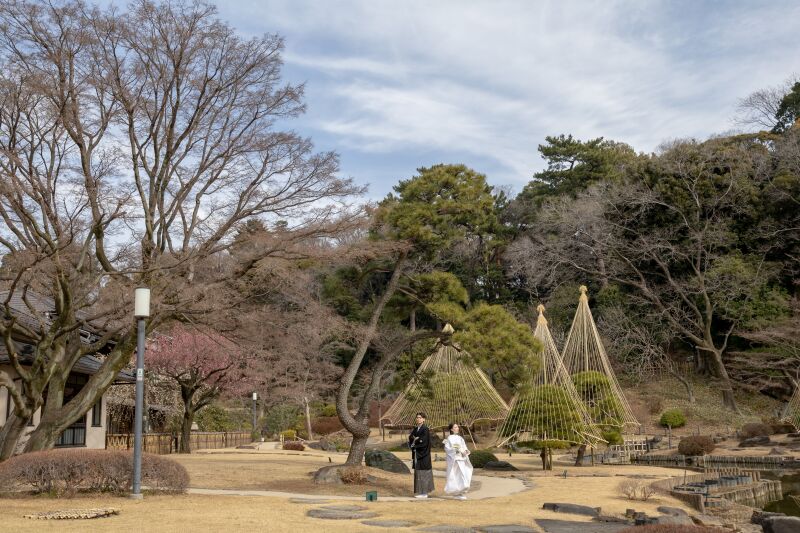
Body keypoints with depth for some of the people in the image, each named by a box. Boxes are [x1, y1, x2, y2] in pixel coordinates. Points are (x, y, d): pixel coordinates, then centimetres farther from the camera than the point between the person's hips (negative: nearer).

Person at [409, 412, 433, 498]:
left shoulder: (425, 429, -11)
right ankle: (420, 491, 14)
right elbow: (410, 438, 5)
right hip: (416, 453, 8)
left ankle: (424, 492, -2)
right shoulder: (415, 429, 13)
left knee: (422, 472, -6)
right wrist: (415, 438, -16)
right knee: (418, 472, 9)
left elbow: (424, 441, -20)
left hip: (423, 454, -8)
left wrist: (414, 444, -9)